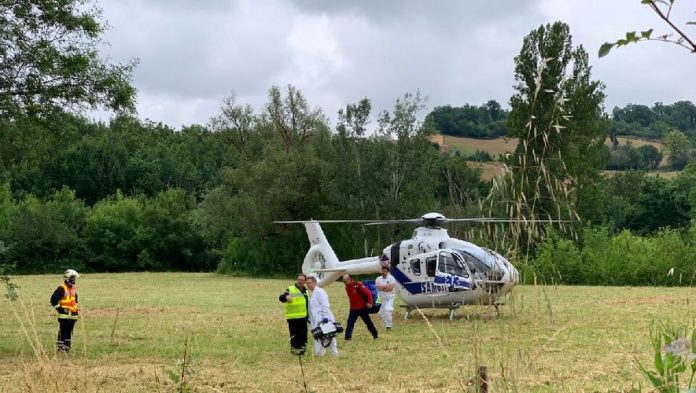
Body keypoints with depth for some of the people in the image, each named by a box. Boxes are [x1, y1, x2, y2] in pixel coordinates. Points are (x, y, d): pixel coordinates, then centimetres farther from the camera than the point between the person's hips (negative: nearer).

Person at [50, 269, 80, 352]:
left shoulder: (74, 289, 16)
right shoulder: (61, 289, -12)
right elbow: (53, 300, -16)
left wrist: (77, 310, 22)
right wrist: (60, 309, -16)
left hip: (72, 315, 8)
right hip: (64, 315, -8)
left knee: (69, 332, 13)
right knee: (62, 332, -7)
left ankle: (68, 347, 21)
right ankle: (60, 348, -4)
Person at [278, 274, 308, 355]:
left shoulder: (305, 291, 16)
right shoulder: (290, 289, -6)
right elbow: (281, 297, -20)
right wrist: (286, 297, -44)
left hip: (303, 318, 6)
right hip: (293, 318, -6)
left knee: (303, 335, 10)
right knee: (294, 335, -4)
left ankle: (302, 349, 22)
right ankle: (294, 349, 7)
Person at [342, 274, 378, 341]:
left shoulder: (358, 285, -21)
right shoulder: (347, 288, 1)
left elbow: (368, 293, -22)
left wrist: (369, 302, -27)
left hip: (362, 308, -5)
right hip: (353, 309, 5)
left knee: (368, 322, 8)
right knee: (350, 322, -7)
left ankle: (375, 335, 23)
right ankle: (347, 337, -6)